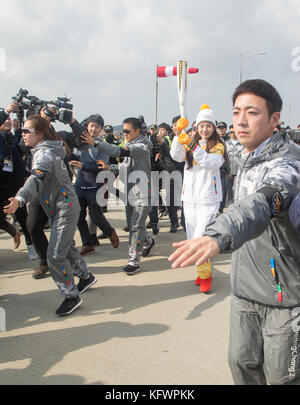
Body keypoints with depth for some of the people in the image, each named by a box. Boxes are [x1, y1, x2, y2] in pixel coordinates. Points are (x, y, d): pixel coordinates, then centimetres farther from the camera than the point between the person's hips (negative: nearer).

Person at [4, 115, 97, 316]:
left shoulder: (45, 153, -18)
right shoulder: (48, 150, 13)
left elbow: (37, 179, -36)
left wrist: (20, 199, -50)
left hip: (65, 209, -10)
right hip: (61, 208, 10)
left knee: (55, 255, -10)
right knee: (66, 246, 23)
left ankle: (71, 296, 2)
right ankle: (86, 276, 42)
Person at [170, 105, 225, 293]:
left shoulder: (218, 146, 0)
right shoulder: (190, 143, 11)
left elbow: (212, 163, -19)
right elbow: (176, 156, -8)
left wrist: (194, 147, -29)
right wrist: (179, 135, -21)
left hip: (208, 199, -5)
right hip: (189, 197, 5)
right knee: (192, 239, 11)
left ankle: (205, 275, 8)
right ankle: (204, 271, 29)